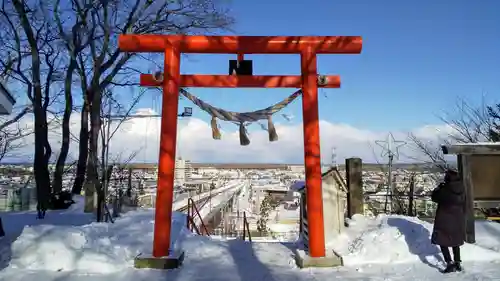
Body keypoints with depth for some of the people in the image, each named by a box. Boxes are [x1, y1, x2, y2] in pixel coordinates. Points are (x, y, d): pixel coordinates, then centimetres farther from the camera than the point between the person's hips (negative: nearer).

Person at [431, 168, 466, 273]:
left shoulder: (445, 189, -20)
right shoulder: (462, 189, -1)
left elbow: (435, 197, -5)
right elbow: (464, 204, 9)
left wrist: (438, 187, 7)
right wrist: (462, 216, 20)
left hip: (445, 219, -6)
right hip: (458, 219, 7)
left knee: (442, 241, 3)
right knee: (455, 242, 20)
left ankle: (450, 263, -5)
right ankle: (458, 263, 25)